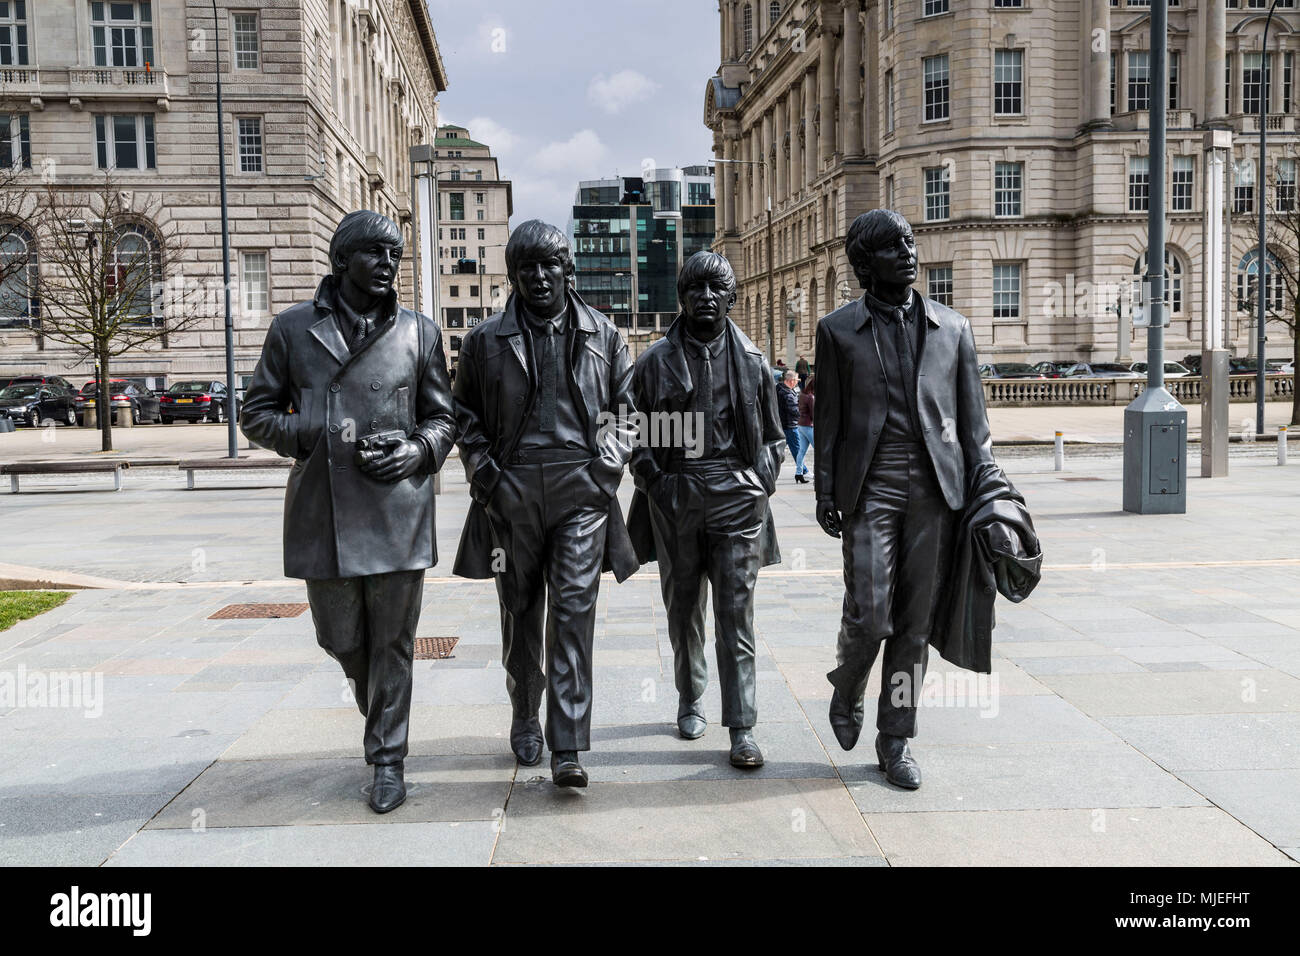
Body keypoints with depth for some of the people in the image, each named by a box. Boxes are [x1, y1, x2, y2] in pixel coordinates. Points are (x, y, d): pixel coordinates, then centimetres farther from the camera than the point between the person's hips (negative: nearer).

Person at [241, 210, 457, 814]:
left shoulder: (418, 332, 7)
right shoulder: (293, 328, 7)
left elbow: (442, 418, 13)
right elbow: (256, 414, 9)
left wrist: (416, 451, -9)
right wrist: (318, 437, -8)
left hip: (397, 512, -1)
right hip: (322, 514, 1)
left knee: (392, 644, 4)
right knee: (341, 638, 11)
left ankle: (387, 759, 19)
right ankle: (377, 707, 43)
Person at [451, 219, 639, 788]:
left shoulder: (603, 336, 8)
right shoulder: (485, 340, 6)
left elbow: (624, 406, 14)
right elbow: (464, 415, 12)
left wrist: (607, 464, 0)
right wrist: (484, 470, -2)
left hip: (581, 492, -1)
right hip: (510, 495, 1)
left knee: (573, 611, -8)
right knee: (520, 613, 12)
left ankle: (567, 748, -6)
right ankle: (524, 717, 33)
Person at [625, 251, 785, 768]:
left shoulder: (751, 360, 8)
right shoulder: (656, 360, 5)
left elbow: (771, 435, 13)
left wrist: (760, 486, 2)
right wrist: (654, 483, -3)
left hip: (736, 496, 0)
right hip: (674, 497, 1)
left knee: (736, 613, -3)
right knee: (683, 609, 12)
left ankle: (741, 728, 0)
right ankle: (690, 702, 30)